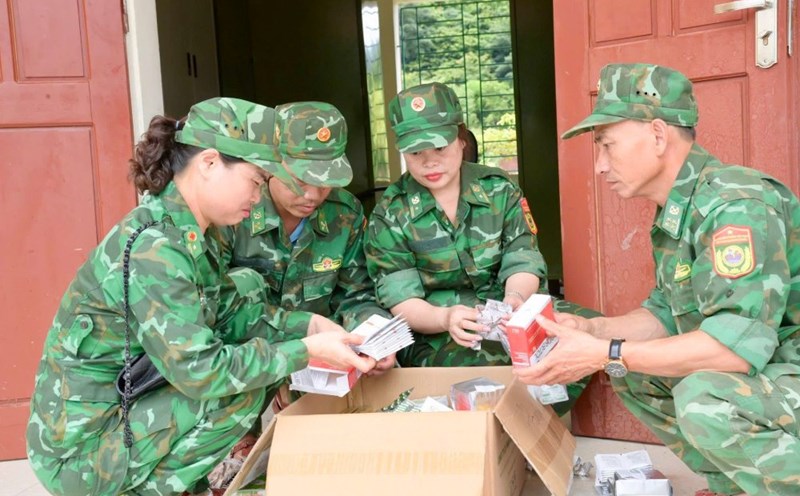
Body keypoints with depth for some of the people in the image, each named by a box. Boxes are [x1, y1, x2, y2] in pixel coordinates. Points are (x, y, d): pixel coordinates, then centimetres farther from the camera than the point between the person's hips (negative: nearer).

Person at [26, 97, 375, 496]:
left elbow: (240, 306, 4)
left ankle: (239, 450, 11)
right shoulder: (153, 250, -27)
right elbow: (199, 372, -29)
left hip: (129, 403, 8)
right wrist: (306, 351, -23)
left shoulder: (187, 231, 0)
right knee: (243, 386, -21)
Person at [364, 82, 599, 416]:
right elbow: (400, 299, -9)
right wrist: (445, 317, -31)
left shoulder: (499, 189, 4)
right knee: (488, 365, -36)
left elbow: (523, 262, -3)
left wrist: (514, 297, -28)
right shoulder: (390, 215, -3)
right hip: (433, 333, -3)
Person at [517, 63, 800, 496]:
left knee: (705, 398, -32)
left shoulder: (734, 205, -24)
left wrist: (607, 355, -28)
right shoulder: (675, 213, 5)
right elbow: (666, 316, 11)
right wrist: (587, 330, -4)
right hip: (763, 370, 9)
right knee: (629, 371, 5)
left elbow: (739, 342, -32)